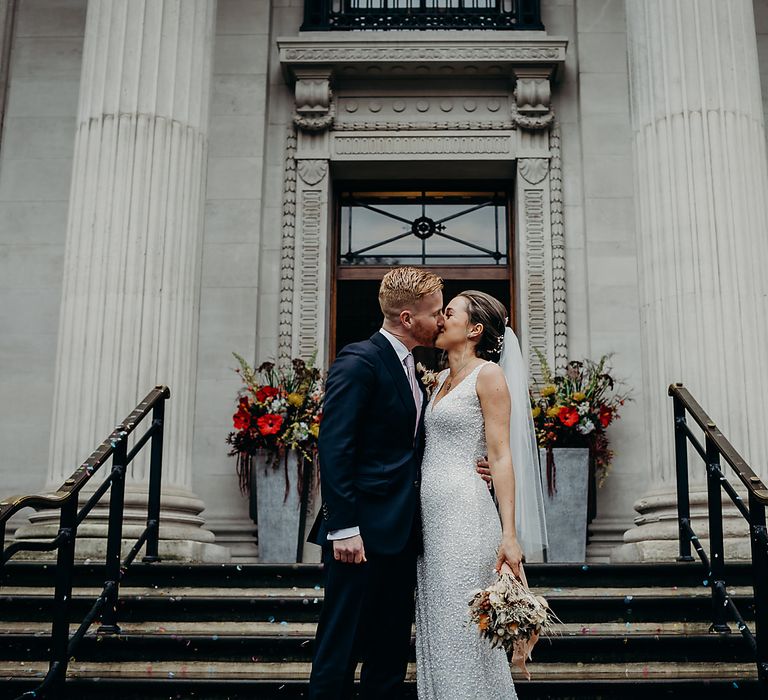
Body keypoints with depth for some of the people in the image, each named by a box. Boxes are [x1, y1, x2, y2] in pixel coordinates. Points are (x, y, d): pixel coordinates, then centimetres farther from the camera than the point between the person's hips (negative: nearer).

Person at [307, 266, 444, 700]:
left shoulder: (409, 369, 16)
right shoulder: (359, 362, -12)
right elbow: (334, 449, -17)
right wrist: (343, 528, -21)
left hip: (400, 533, 9)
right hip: (364, 533, -9)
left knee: (392, 649, 14)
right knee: (342, 647, -1)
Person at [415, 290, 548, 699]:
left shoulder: (488, 374, -5)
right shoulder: (442, 379, 18)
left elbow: (501, 456, -11)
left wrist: (509, 534, -17)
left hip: (463, 511, -8)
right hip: (430, 512, 8)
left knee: (462, 630, -4)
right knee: (435, 629, 10)